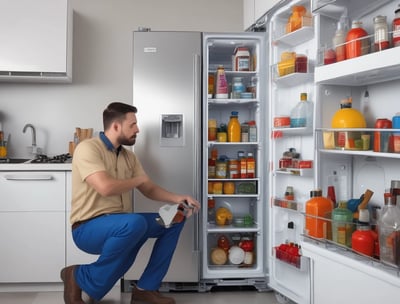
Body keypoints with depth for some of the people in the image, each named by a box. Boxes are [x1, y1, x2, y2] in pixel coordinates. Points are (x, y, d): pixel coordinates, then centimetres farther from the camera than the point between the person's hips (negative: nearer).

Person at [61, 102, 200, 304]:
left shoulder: (128, 156, 11)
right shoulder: (88, 148, -14)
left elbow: (149, 189, 13)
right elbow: (106, 187, -28)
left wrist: (177, 198, -6)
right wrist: (138, 180, -10)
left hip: (121, 226, 8)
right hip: (89, 228, -8)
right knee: (135, 223, -37)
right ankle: (81, 280, -14)